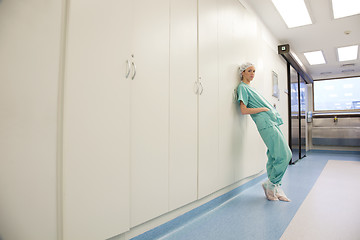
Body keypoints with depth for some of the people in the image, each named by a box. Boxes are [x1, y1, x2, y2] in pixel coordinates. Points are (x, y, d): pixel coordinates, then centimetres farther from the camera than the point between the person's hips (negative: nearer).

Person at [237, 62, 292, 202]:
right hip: (266, 124, -9)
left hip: (273, 122, 9)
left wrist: (271, 109, 12)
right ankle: (271, 184, 1)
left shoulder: (251, 87, 26)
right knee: (284, 155, -12)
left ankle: (274, 188, 13)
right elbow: (244, 110, -12)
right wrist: (264, 109, -9)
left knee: (274, 156, 6)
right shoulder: (243, 87, -1)